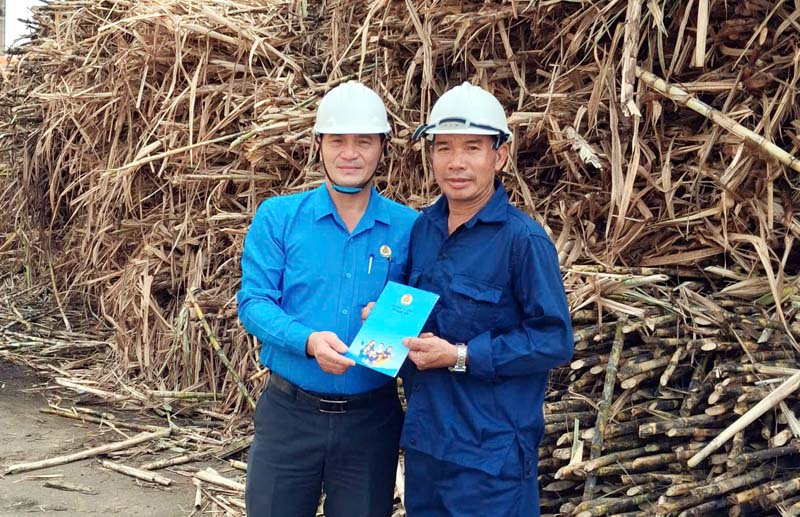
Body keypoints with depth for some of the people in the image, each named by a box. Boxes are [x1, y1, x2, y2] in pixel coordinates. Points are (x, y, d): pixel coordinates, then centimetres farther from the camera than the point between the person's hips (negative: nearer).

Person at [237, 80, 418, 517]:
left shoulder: (407, 228, -1)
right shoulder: (277, 217, -3)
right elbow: (252, 303, -8)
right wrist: (308, 340, -26)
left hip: (371, 419, 1)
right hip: (289, 412, 0)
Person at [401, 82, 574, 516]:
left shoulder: (523, 239, -15)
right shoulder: (422, 228, 5)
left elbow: (554, 342, -16)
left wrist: (459, 356, -20)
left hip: (491, 450, -6)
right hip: (423, 437, 7)